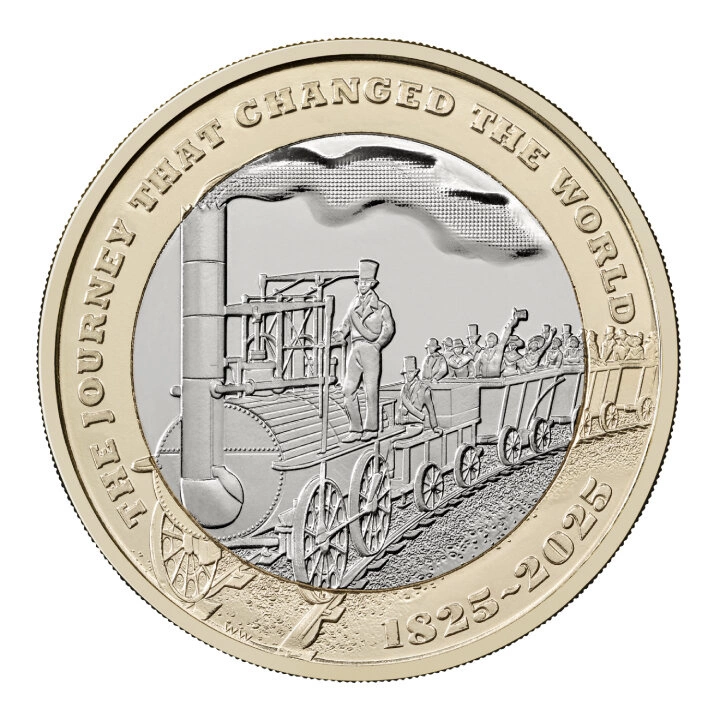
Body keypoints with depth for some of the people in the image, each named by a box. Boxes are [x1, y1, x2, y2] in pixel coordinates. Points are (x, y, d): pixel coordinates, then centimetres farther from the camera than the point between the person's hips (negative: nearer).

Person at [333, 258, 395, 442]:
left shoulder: (381, 306, 4)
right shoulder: (354, 303, 19)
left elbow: (389, 328, -5)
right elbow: (346, 324, 20)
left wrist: (378, 343, -16)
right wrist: (340, 333, -1)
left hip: (370, 349, -5)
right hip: (354, 349, 5)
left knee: (371, 390, -3)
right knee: (348, 389, -1)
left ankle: (371, 428, 6)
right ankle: (356, 429, 6)